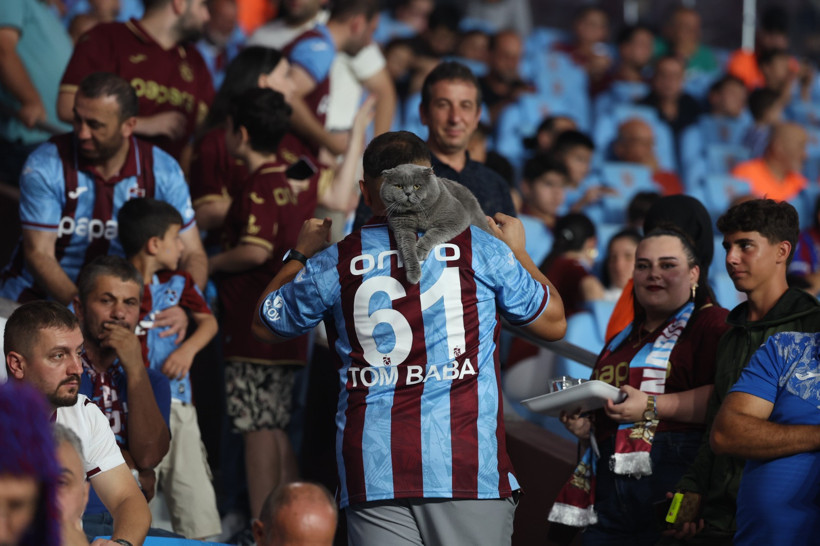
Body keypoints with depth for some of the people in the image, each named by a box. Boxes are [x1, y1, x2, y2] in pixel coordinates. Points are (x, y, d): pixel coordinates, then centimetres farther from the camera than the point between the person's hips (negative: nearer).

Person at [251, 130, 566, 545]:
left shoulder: (333, 265, 5)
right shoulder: (480, 250, 4)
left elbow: (264, 324, 23)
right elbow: (553, 323, 18)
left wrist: (301, 255, 37)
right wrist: (517, 251, 33)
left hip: (373, 472, 1)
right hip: (467, 464, -1)